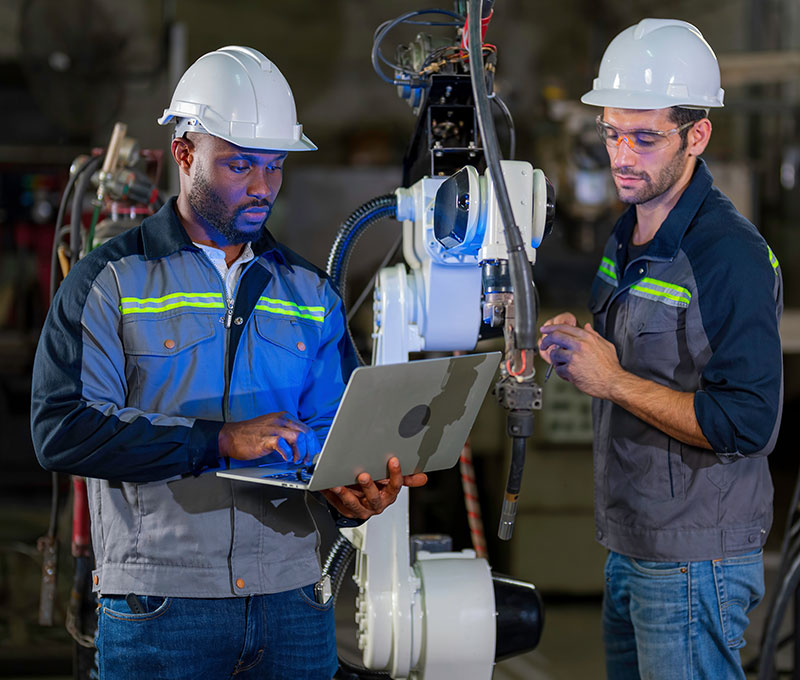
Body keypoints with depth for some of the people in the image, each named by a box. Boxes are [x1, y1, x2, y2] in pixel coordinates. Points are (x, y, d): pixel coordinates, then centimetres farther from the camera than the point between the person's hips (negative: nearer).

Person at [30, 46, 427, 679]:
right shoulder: (110, 281, 1)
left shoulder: (310, 292, 14)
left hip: (295, 602, 4)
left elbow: (332, 431, 11)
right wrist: (219, 441, -16)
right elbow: (62, 429, -11)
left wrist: (350, 493, -13)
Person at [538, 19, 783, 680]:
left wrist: (613, 380, -20)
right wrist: (575, 344, 2)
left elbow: (746, 424, -24)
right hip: (629, 549, 9)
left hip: (695, 566, -9)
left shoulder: (732, 255, -19)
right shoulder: (627, 240, 11)